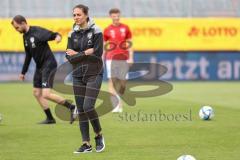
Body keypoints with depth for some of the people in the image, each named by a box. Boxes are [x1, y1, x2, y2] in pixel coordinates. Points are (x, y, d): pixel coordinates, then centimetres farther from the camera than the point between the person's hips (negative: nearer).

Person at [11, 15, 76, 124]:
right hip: (39, 67, 9)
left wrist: (57, 36, -50)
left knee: (46, 94, -15)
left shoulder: (38, 32, -15)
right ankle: (50, 118, 16)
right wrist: (23, 72, 25)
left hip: (48, 65, -9)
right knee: (36, 93, 9)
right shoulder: (25, 36, 12)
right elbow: (28, 56, 21)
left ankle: (71, 107, -3)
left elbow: (52, 35, -26)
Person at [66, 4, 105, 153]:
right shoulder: (73, 34, 6)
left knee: (88, 107, -15)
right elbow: (70, 57, -2)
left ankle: (99, 136, 9)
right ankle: (86, 144, 9)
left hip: (94, 74, -5)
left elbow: (97, 55, -15)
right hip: (78, 75, 5)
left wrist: (77, 55, -10)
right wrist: (86, 53, -14)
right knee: (81, 110, 3)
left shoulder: (96, 31, -8)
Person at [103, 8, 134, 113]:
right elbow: (104, 46, 8)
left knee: (123, 82, 0)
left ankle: (118, 103, 17)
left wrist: (131, 57, 0)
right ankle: (117, 105, -14)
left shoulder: (125, 28, 7)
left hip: (124, 59, 1)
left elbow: (129, 44, 10)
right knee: (112, 81, -12)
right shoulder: (107, 30, 4)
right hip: (111, 59, -1)